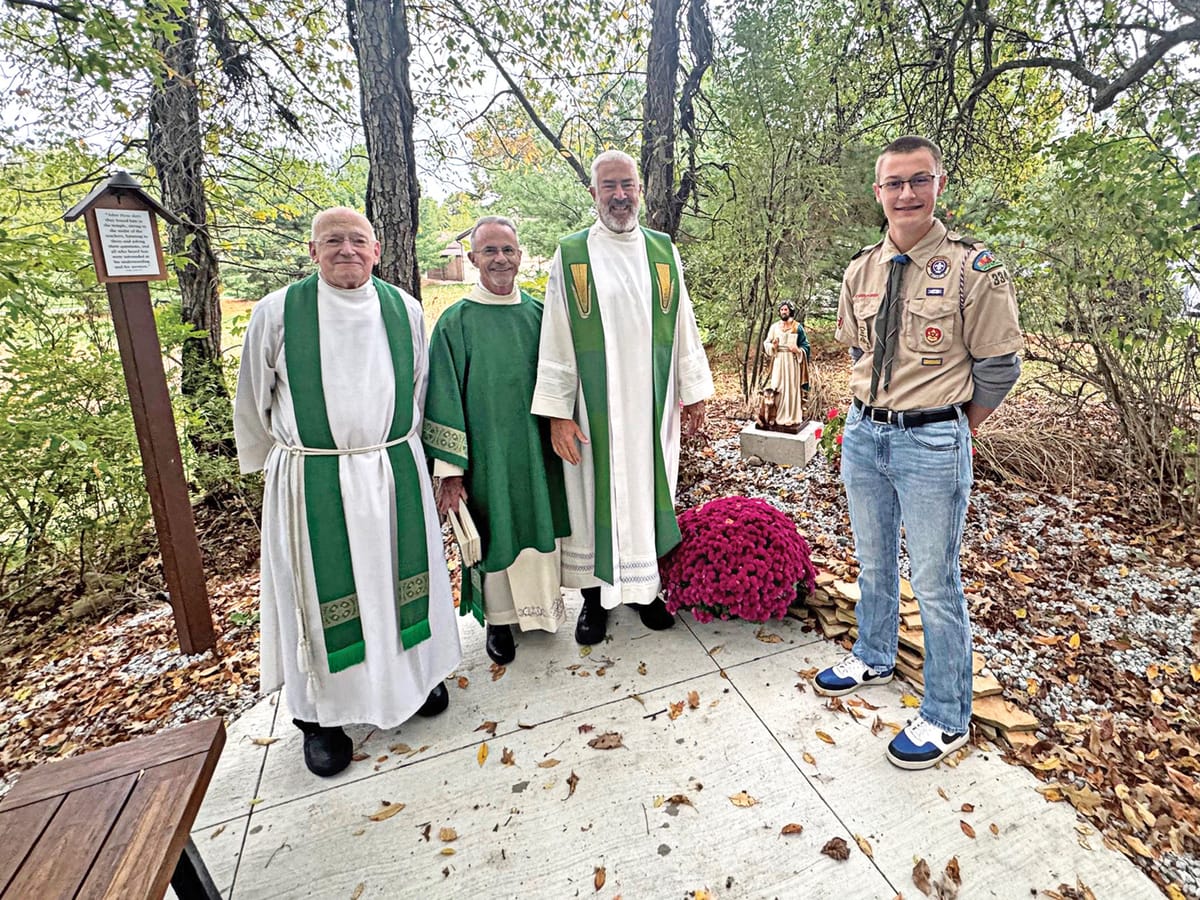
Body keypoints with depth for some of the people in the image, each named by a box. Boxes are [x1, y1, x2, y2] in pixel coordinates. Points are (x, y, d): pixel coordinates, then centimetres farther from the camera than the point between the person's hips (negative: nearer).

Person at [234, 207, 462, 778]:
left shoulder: (404, 310, 2)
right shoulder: (277, 312, -5)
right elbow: (253, 401, 6)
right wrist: (275, 463, 15)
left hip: (395, 475, 2)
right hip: (311, 482, -2)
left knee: (397, 580, 15)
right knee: (320, 595, 11)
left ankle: (415, 672, 39)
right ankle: (319, 712, 32)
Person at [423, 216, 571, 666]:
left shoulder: (538, 313, 2)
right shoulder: (456, 321, -7)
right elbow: (445, 399, -8)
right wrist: (450, 470, -12)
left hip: (538, 450, 3)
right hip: (487, 453, -3)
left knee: (540, 527, 15)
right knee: (495, 536, 10)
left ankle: (539, 605, 38)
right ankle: (499, 617, 32)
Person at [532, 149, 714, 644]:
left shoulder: (663, 251, 8)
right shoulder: (570, 255, 0)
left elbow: (683, 326, 10)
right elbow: (555, 338, -4)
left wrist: (694, 390, 8)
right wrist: (557, 411, -9)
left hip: (652, 404, 3)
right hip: (593, 408, -2)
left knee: (648, 488, 11)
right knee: (593, 493, 7)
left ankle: (644, 586, 30)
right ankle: (595, 595, 24)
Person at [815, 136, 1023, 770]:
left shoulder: (974, 268, -11)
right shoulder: (860, 271, 5)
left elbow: (999, 367, -6)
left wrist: (948, 430, 1)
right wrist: (875, 411, 12)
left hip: (932, 444, -5)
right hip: (863, 433, 6)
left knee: (934, 582, 5)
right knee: (872, 562, 21)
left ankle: (947, 717, 25)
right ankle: (874, 658, 45)